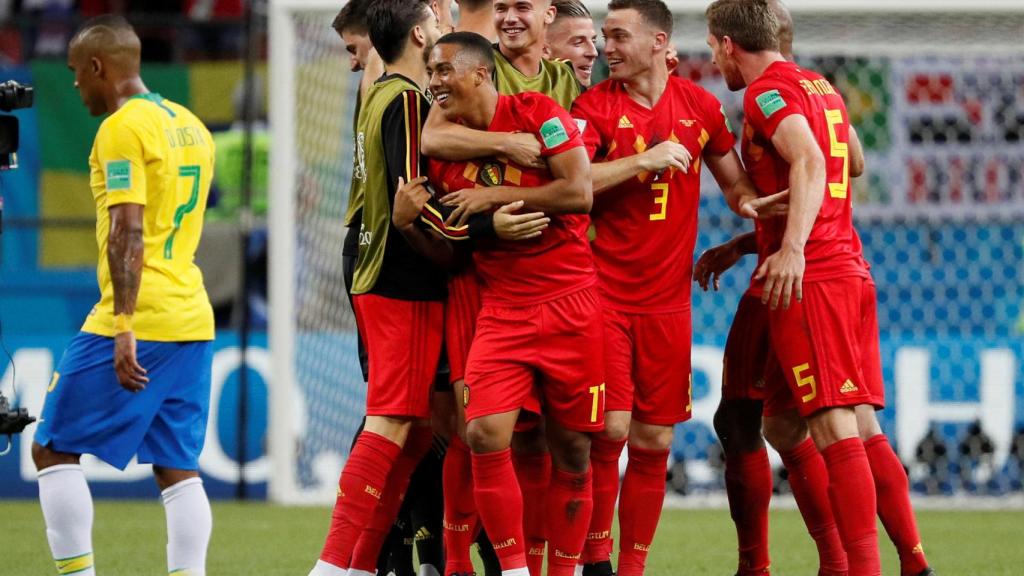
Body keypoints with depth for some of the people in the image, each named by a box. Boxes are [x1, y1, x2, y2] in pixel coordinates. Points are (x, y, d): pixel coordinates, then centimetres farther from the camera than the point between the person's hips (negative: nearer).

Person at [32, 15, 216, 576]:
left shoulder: (121, 129, -10)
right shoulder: (190, 126, 17)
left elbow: (127, 231, -19)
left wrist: (123, 328, -24)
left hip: (137, 320, -8)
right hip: (193, 320, 8)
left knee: (54, 449, 1)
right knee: (177, 467, 7)